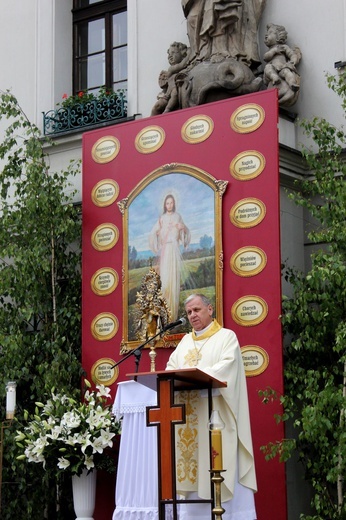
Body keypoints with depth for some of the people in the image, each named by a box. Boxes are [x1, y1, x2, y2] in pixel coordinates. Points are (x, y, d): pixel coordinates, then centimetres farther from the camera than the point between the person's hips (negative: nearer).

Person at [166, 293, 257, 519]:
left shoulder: (227, 337, 3)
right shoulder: (185, 342, 21)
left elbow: (227, 367, -13)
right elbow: (171, 368, 12)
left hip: (216, 415, -5)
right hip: (189, 418, 5)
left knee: (220, 464, -10)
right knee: (195, 468, 0)